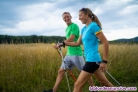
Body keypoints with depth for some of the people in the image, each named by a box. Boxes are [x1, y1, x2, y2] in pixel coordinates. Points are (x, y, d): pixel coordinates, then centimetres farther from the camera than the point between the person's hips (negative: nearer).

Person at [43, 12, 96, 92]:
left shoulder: (74, 26, -9)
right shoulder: (67, 28, 17)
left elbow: (71, 39, -18)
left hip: (76, 54, -8)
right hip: (69, 54, 8)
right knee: (61, 71, 6)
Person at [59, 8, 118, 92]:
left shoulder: (93, 26, -12)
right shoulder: (84, 29, 14)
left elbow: (105, 43, -16)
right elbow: (77, 43, 23)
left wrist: (104, 61, -17)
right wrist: (64, 43, 16)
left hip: (93, 60, -9)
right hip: (91, 60, 9)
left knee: (78, 85, -6)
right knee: (105, 83, 17)